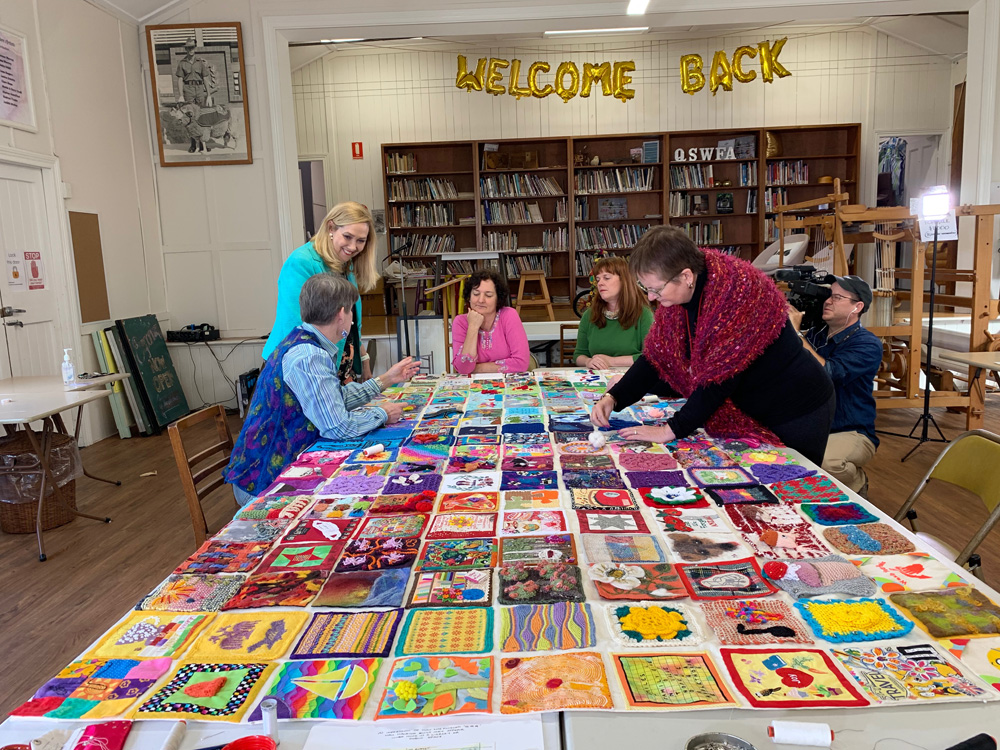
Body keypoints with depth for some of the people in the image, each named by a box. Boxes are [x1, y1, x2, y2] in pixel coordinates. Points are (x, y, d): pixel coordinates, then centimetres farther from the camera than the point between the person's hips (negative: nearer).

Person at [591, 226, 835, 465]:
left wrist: (671, 430, -29)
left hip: (797, 414, -7)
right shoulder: (676, 294, -8)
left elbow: (721, 376, -32)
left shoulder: (737, 291, -31)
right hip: (749, 412, 7)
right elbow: (655, 357, -3)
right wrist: (612, 398, -16)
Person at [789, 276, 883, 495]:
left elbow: (828, 374, -29)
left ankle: (857, 484, 1)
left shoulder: (867, 345, -12)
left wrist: (795, 333, -24)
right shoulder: (815, 334, 7)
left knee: (822, 460, -36)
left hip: (851, 433, -5)